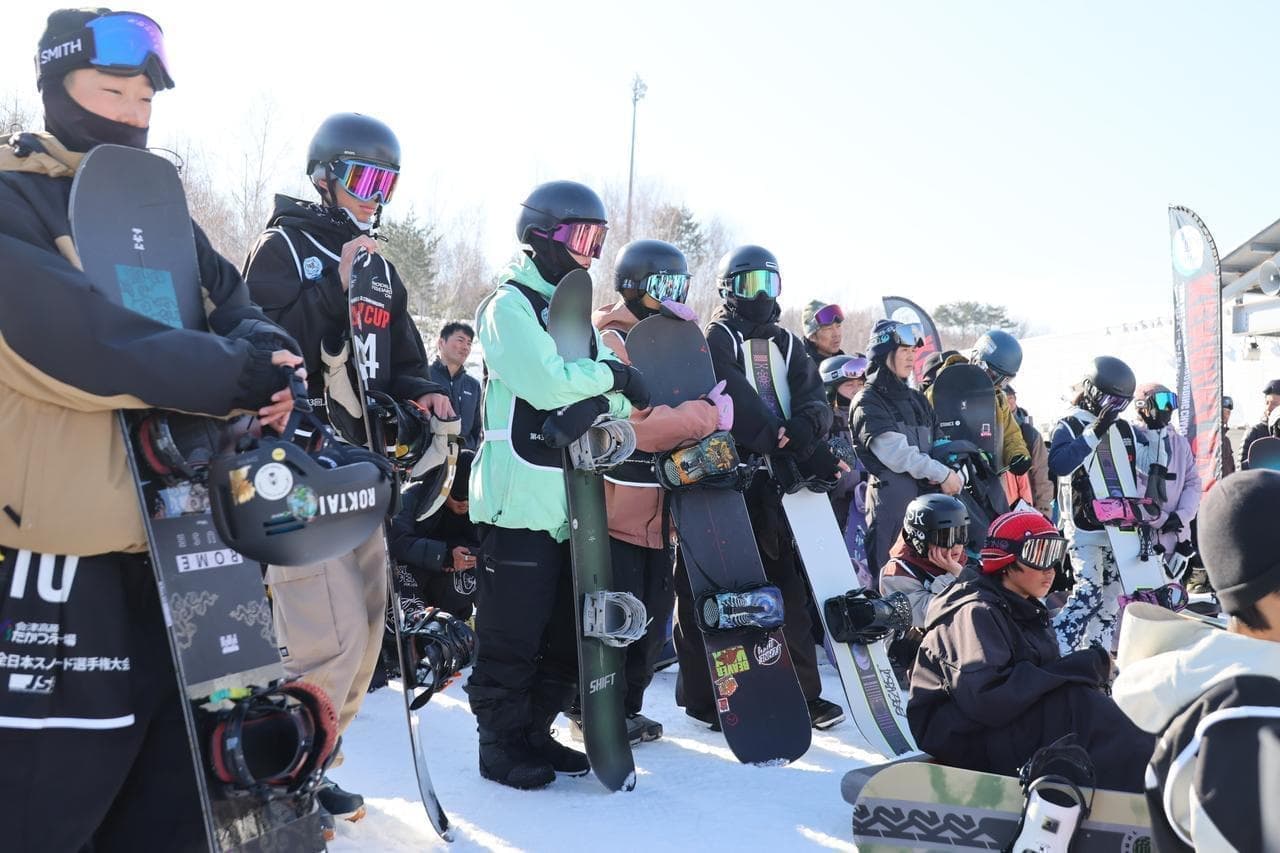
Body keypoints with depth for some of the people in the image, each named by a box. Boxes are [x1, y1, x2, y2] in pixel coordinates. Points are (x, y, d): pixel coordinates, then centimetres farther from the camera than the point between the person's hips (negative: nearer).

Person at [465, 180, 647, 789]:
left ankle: (535, 732, 27)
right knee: (512, 636, 0)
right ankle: (501, 744, 13)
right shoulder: (509, 305, -7)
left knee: (564, 635, 14)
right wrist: (611, 375, -9)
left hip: (571, 503, 8)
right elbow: (546, 383, -22)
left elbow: (614, 400, 16)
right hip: (520, 501, -8)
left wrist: (617, 398, -6)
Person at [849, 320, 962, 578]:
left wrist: (952, 474, -4)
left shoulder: (917, 400, 23)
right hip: (891, 495, -7)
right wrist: (943, 474, -11)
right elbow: (896, 453, -11)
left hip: (927, 492, 7)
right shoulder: (868, 403, 0)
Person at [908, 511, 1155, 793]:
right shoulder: (976, 613, -15)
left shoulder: (1023, 611, 14)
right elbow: (986, 698, -28)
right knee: (1077, 703, -24)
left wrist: (1092, 665, -15)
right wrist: (1077, 668, -24)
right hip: (964, 738, -9)